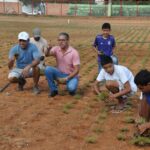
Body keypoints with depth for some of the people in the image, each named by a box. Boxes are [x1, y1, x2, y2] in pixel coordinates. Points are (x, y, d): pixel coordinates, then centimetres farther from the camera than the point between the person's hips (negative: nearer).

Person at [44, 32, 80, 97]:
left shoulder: (74, 52, -18)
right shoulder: (56, 49, -7)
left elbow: (77, 70, -19)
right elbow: (47, 54, -27)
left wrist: (66, 78, -26)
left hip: (71, 76, -3)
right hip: (60, 74, 4)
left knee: (71, 88, -34)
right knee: (48, 69, -24)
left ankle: (72, 88, 7)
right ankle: (54, 90, -6)